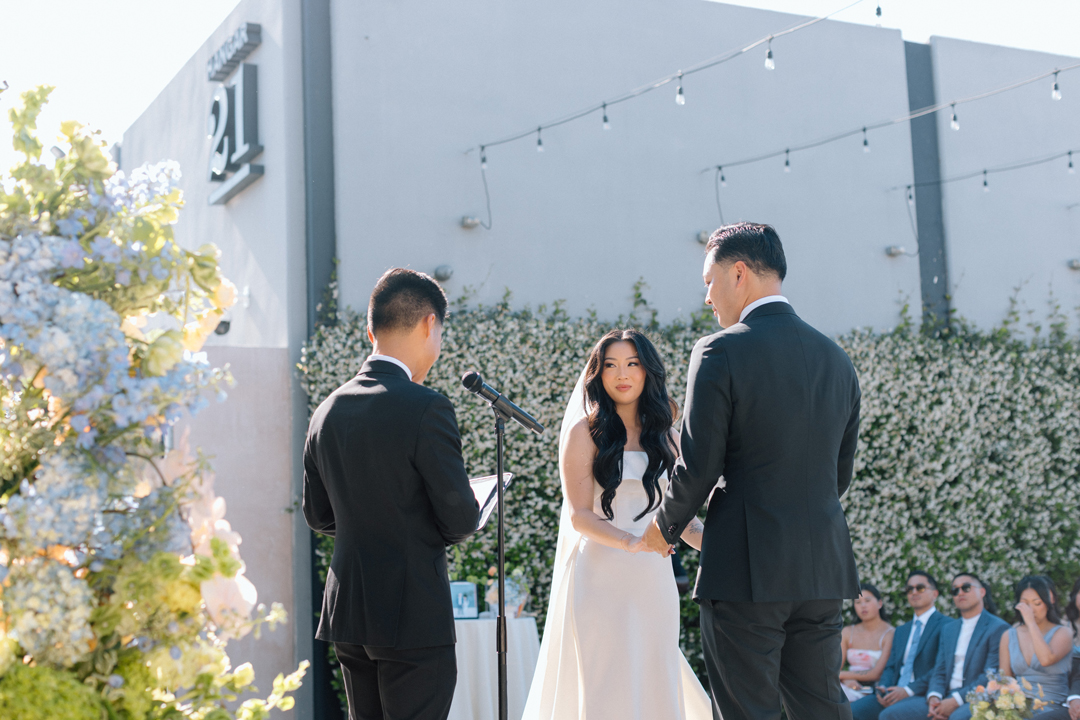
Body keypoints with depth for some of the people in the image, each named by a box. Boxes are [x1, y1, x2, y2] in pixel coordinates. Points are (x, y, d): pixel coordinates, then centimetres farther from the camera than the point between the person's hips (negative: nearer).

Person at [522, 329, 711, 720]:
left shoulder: (665, 436, 13)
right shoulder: (585, 431, -1)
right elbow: (579, 515, -8)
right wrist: (629, 542, -25)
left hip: (654, 582, 4)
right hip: (601, 579, -4)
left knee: (655, 686, 4)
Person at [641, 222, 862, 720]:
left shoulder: (720, 352, -10)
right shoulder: (835, 358, 11)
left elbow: (698, 468, -10)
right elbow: (840, 473, 16)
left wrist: (665, 529, 7)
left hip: (746, 568, -6)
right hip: (823, 568, 7)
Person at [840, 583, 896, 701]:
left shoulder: (890, 634, -1)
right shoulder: (848, 632, 15)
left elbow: (876, 673, -9)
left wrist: (842, 674, -8)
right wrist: (845, 680, -14)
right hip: (851, 689, 5)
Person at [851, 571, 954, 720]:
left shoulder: (946, 625, 2)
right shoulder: (901, 631, 28)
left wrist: (908, 691, -18)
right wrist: (882, 687, -2)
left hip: (923, 695, -7)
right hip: (893, 694, 7)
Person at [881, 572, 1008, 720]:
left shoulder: (998, 628, 0)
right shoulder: (948, 630, 24)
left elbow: (991, 676, -9)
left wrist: (955, 700, -17)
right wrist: (934, 697, -6)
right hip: (946, 698, 6)